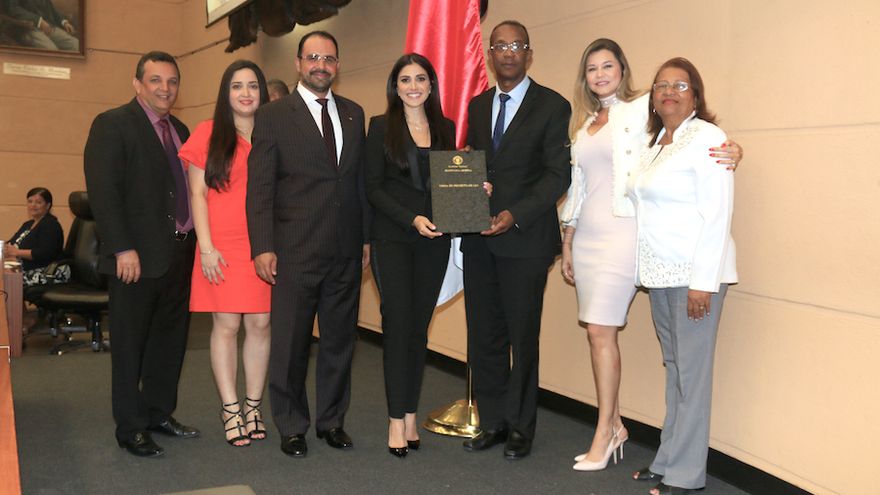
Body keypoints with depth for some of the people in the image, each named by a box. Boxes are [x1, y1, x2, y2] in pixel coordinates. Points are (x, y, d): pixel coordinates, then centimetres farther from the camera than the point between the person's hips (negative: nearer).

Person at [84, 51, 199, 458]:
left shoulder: (180, 130, 15)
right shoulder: (113, 125, -6)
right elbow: (102, 191, -14)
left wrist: (192, 242, 6)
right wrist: (122, 248, -19)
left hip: (180, 253, 7)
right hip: (137, 257, -7)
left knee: (170, 340, 15)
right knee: (131, 345, 4)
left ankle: (159, 413, 29)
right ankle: (130, 428, 15)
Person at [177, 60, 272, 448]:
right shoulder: (209, 133, 4)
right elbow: (197, 194, 1)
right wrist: (206, 247, -7)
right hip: (223, 248, -2)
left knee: (260, 325, 4)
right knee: (226, 325, -1)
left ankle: (253, 406, 15)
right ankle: (230, 408, 11)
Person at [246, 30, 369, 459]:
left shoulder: (354, 114, 12)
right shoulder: (273, 117, -1)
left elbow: (362, 179, 13)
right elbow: (260, 188, -4)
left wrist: (367, 237, 9)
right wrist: (262, 247, -11)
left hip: (346, 251, 4)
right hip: (296, 252, -4)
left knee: (339, 339, 12)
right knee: (290, 343, 6)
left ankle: (332, 420, 27)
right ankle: (291, 426, 21)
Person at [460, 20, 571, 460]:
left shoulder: (552, 106, -2)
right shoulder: (477, 106, 15)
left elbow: (558, 174, -7)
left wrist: (516, 215, -18)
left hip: (525, 238, -5)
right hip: (479, 238, 5)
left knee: (522, 336, 4)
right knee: (483, 336, 7)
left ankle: (519, 427, 17)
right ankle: (492, 421, 20)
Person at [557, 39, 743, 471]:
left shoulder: (644, 109, -1)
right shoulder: (583, 123, 17)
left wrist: (730, 151, -30)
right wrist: (567, 242, 18)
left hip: (622, 232, -6)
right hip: (587, 234, 6)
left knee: (600, 330, -8)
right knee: (597, 332, 7)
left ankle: (604, 433, 4)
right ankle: (614, 425, 19)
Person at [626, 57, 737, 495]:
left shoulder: (707, 138, -8)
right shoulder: (656, 143, 16)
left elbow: (717, 215, -14)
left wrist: (703, 282, -18)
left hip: (694, 272, -7)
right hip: (659, 272, 7)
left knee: (691, 372, -2)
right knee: (673, 368, 13)